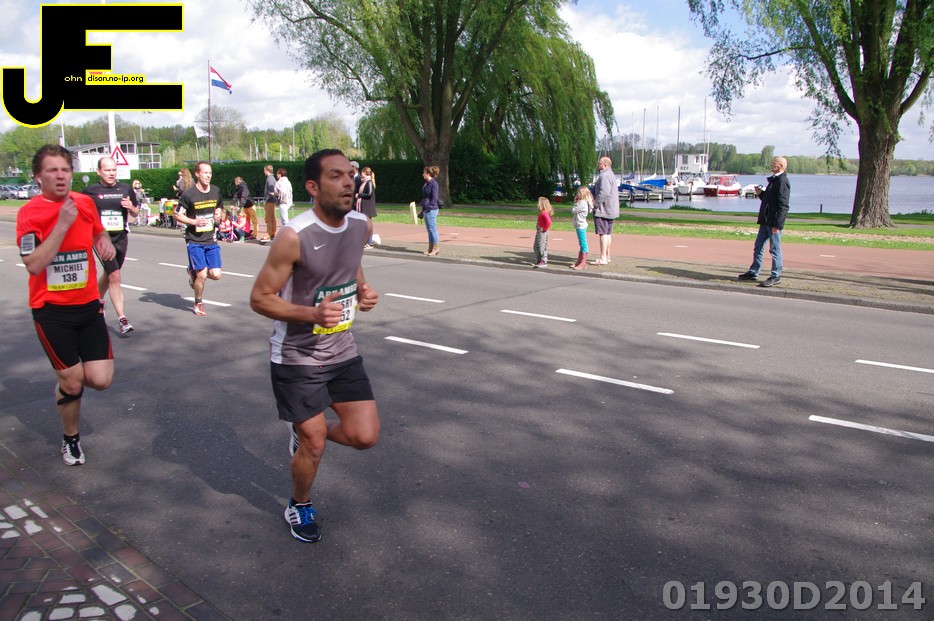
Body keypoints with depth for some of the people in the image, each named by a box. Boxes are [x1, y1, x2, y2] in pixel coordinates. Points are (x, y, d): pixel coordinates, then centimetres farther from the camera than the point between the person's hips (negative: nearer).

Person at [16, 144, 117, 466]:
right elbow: (34, 264, -22)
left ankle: (67, 379, 31)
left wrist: (105, 243, 0)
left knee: (100, 380, -6)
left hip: (88, 306, 4)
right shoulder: (29, 212, -11)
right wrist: (62, 224, -25)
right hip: (51, 310, -3)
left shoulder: (85, 203, 2)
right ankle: (71, 439, 29)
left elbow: (99, 232, 23)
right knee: (73, 383, 1)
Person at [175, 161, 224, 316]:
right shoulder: (189, 194, -10)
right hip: (194, 241, -4)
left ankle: (193, 273, 30)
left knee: (216, 275, -3)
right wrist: (194, 222, -18)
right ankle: (198, 304, 18)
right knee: (202, 275, -8)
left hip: (211, 240, 4)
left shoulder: (216, 191, 4)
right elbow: (178, 215, -4)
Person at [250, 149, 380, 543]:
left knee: (365, 436, 1)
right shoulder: (294, 237, -22)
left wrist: (363, 290, -4)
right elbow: (259, 298, -16)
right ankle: (299, 507, 36)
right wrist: (313, 313, -30)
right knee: (314, 444, 5)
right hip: (297, 358, -5)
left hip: (343, 351, 5)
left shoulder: (361, 225, -4)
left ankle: (304, 433, 33)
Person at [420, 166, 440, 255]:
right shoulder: (426, 183, 14)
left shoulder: (433, 184, -13)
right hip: (426, 209, 9)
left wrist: (429, 207, -17)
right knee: (429, 229, 12)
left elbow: (434, 198, -15)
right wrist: (423, 210, 20)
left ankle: (435, 249, 3)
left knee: (432, 229, -4)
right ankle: (430, 248, 18)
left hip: (431, 210, -9)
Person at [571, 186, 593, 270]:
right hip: (580, 226, 11)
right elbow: (574, 211, 18)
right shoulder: (583, 202, 15)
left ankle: (583, 263, -7)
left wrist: (575, 202, -3)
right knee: (582, 244, 14)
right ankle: (579, 261, 21)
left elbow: (573, 211, -16)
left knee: (583, 244, -8)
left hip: (581, 226, -11)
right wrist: (576, 202, 12)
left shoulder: (582, 203, -16)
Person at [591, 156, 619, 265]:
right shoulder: (611, 175, 18)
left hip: (603, 210, -11)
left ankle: (603, 258, -12)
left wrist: (595, 203, -19)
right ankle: (607, 256, 24)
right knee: (608, 233, 16)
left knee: (603, 233, -11)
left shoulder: (604, 176, -17)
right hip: (610, 210, 11)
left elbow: (604, 193, -28)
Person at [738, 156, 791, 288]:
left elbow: (783, 206, -20)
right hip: (765, 221, 10)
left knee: (775, 249, -2)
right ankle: (753, 272, 23)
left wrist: (777, 224, -23)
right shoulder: (773, 180, 16)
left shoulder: (783, 182, -14)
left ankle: (776, 276, 5)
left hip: (774, 222, -10)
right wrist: (760, 193, 7)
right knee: (758, 247, 14)